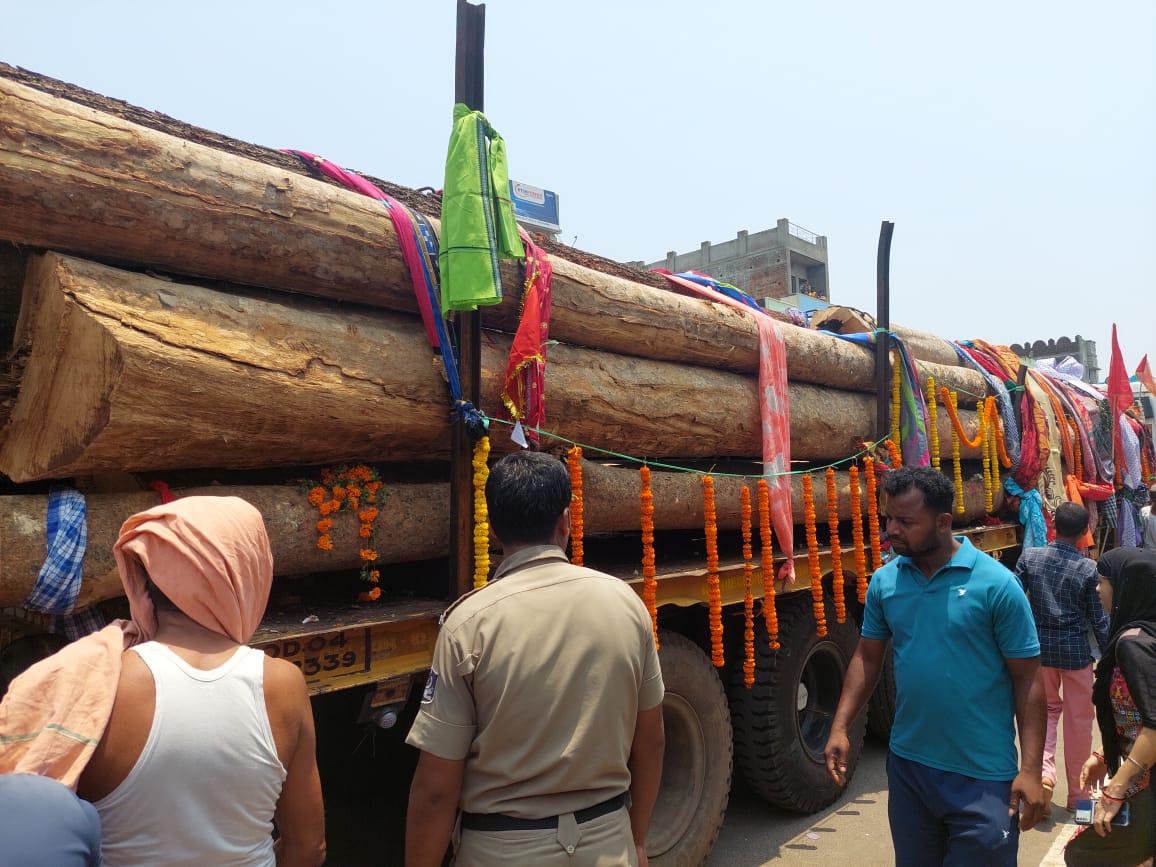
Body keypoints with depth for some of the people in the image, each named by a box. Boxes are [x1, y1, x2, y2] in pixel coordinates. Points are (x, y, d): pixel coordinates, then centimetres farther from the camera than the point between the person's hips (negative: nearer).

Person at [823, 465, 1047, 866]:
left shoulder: (996, 583, -14)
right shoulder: (884, 581, -2)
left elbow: (1027, 679, -10)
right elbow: (868, 656, 6)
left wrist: (1031, 769, -14)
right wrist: (840, 727, -1)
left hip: (983, 776, -4)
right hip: (906, 766, 4)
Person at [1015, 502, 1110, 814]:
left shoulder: (1029, 557, -7)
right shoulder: (1089, 569, -11)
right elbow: (1099, 619, -6)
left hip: (1039, 645, 2)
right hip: (1075, 648, -2)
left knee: (1047, 709, 20)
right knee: (1078, 719, 12)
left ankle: (1043, 772, 1)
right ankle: (1076, 792, 24)